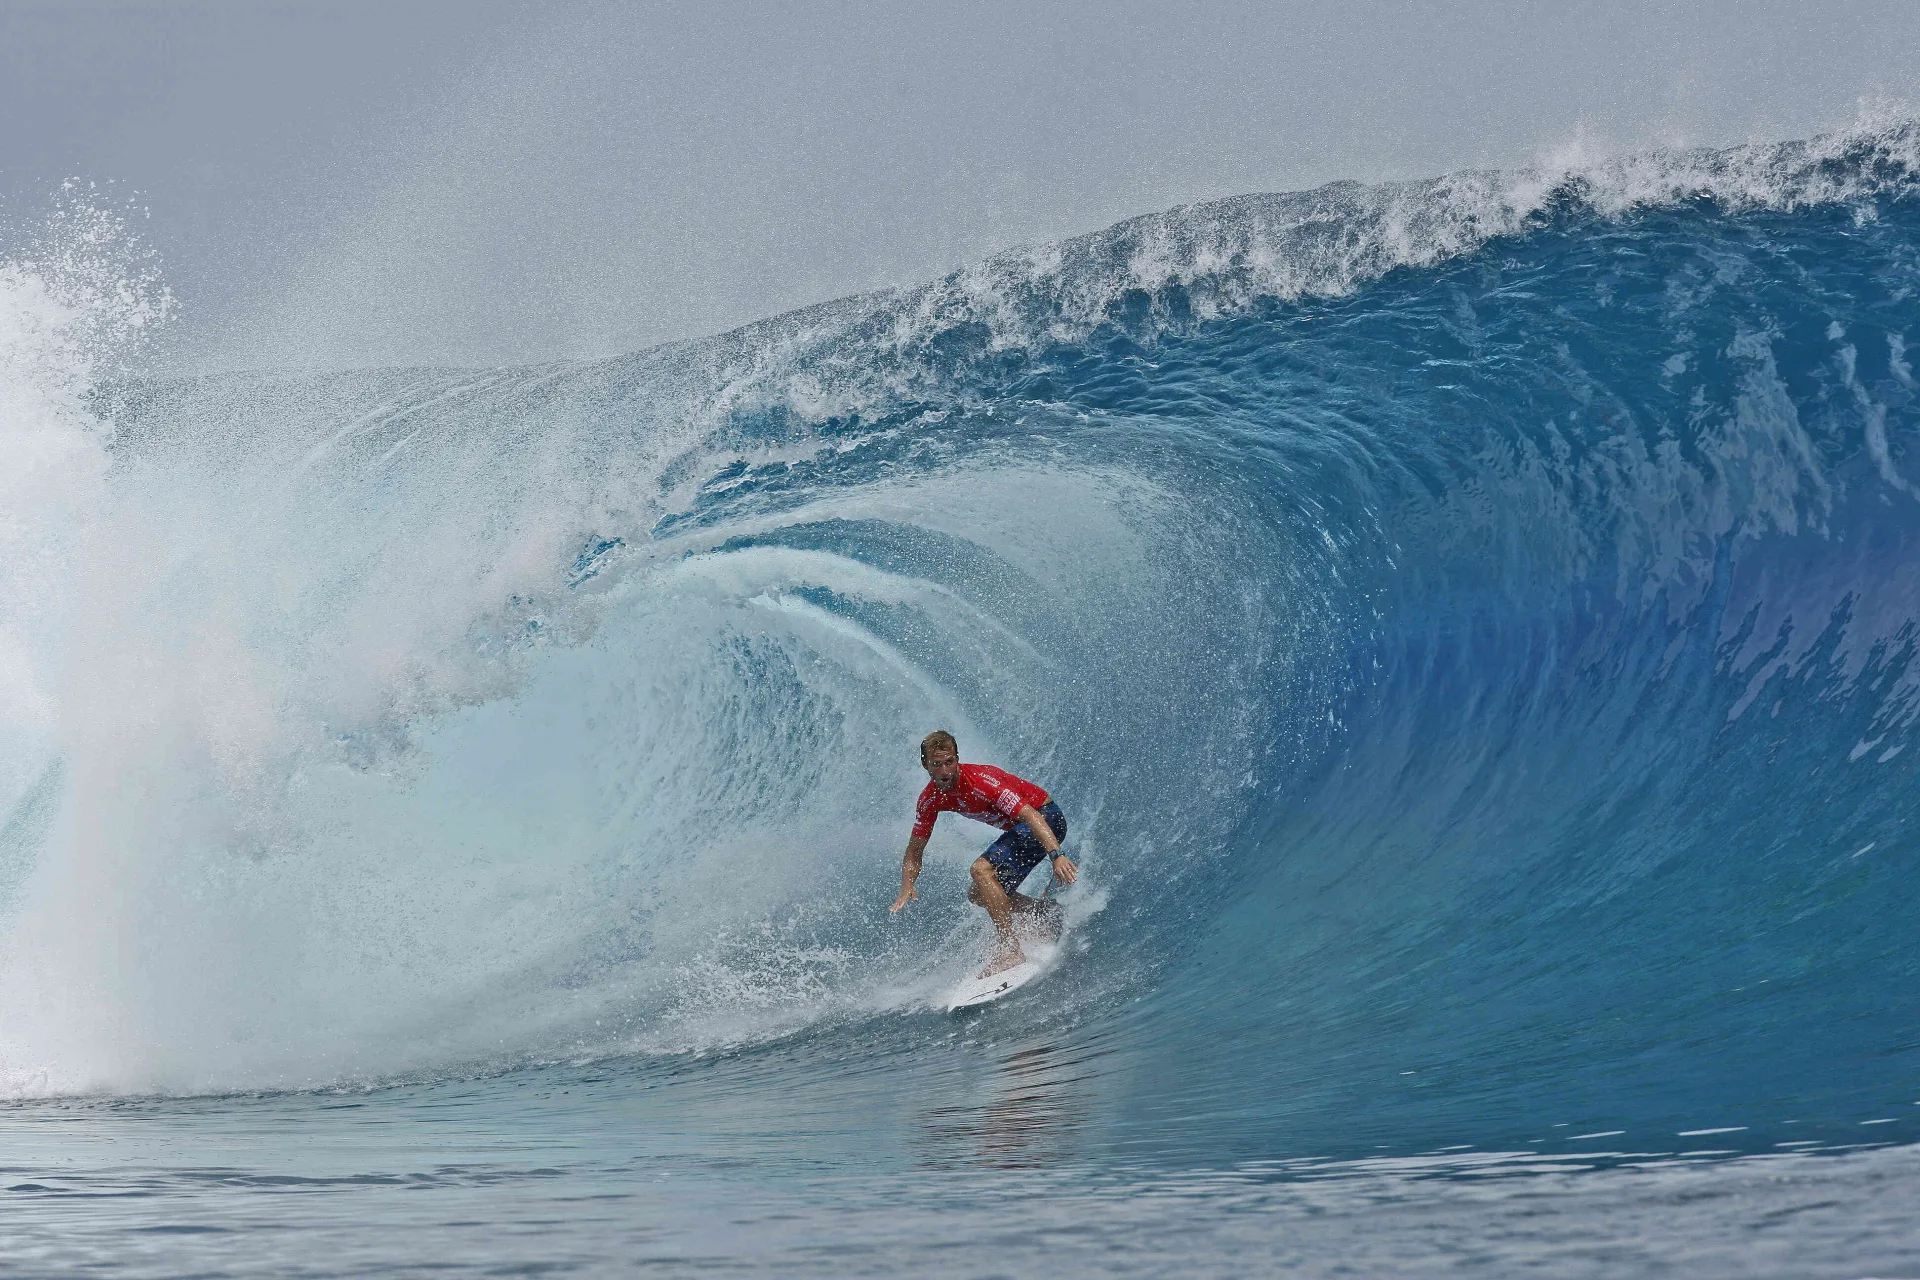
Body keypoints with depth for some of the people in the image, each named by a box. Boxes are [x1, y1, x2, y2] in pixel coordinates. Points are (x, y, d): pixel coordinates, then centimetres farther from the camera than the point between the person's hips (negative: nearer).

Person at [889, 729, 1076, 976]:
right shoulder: (930, 799, -6)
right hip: (1018, 829, 9)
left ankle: (1011, 949, -27)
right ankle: (1050, 913, 14)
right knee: (978, 895, 9)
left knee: (981, 870, -25)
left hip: (1045, 819, -9)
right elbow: (914, 851, 2)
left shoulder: (980, 780, -29)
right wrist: (907, 887, -18)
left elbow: (1031, 815, -37)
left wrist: (1056, 855, -51)